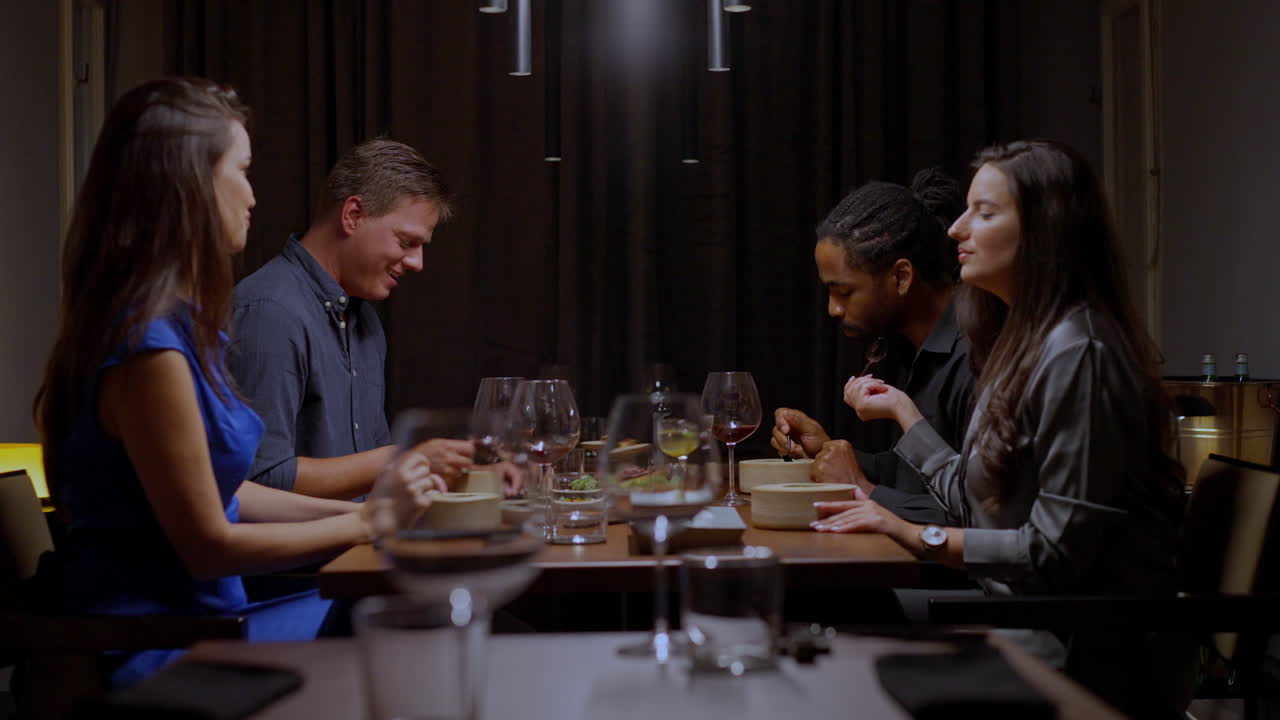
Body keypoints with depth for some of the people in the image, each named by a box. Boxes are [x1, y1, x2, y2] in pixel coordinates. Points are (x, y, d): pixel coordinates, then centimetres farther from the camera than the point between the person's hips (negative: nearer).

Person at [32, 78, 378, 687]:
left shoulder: (181, 325, 8)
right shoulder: (148, 350, -24)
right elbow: (209, 544, -19)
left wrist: (362, 510, 7)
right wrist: (363, 525, -8)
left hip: (196, 614, 9)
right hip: (152, 653, -9)